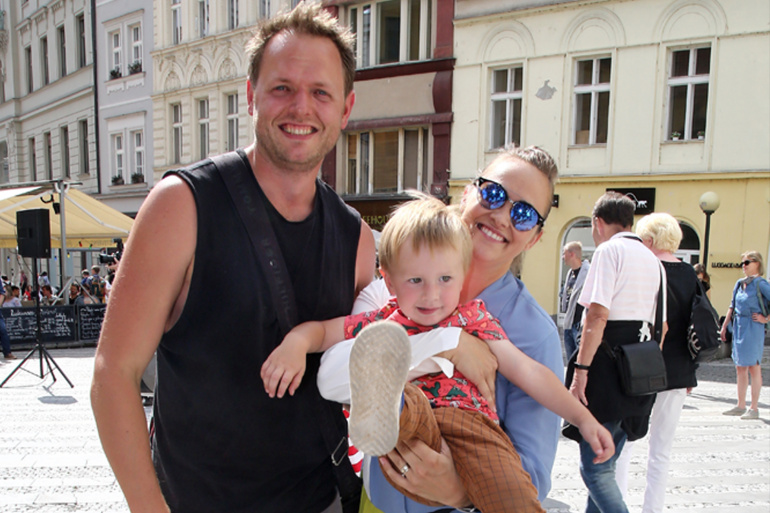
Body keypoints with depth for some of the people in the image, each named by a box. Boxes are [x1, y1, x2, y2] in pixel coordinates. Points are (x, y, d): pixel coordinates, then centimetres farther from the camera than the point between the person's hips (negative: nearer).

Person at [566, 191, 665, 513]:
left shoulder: (609, 250, -7)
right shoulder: (652, 259, 17)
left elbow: (598, 315, -18)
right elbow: (661, 324, 18)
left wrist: (581, 369, -18)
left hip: (608, 365, -9)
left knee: (594, 467, -5)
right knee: (606, 462, 18)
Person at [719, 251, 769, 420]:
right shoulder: (739, 283, 12)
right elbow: (732, 307, 16)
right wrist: (724, 326, 14)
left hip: (753, 328, -7)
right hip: (738, 327, 7)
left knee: (753, 367, -1)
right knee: (740, 368, 10)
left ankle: (754, 408, 7)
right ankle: (741, 406, 18)